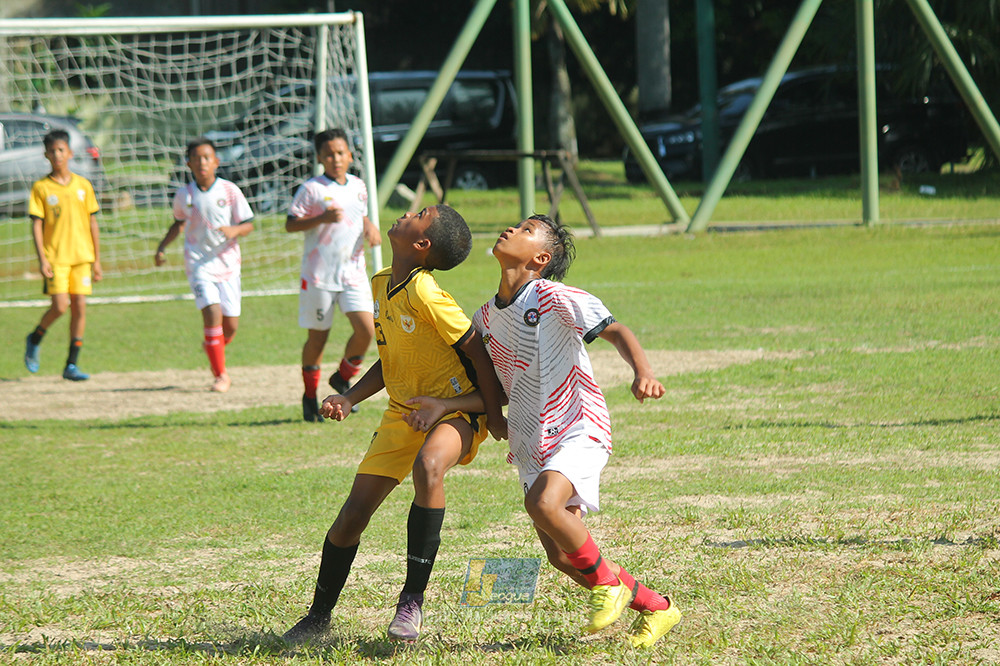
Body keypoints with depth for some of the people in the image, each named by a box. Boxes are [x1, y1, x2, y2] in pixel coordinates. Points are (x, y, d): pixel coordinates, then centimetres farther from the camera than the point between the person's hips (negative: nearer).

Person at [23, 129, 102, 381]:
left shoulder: (83, 185, 7)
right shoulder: (41, 188, 0)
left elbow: (92, 223, 11)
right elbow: (36, 225, -2)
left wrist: (97, 260, 9)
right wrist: (42, 258, -12)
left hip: (81, 256, 3)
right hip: (55, 257, -3)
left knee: (79, 306, -2)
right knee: (60, 305, -13)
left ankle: (72, 365, 3)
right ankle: (35, 339, 16)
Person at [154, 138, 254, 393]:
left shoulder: (230, 191, -4)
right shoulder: (184, 195, 1)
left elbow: (249, 224, -2)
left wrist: (234, 230, -23)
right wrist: (162, 246, 11)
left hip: (228, 263, 1)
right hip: (199, 264, -1)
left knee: (230, 324, 2)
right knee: (212, 313, -18)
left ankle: (212, 347, 39)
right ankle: (220, 374, -8)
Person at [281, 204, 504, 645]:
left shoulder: (424, 294, -22)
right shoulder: (380, 285, 3)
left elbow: (477, 351, -17)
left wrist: (498, 419, -13)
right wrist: (349, 400, 3)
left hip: (456, 407, -7)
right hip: (403, 412, 8)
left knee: (428, 466, -39)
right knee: (354, 513, 1)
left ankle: (412, 600, -32)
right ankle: (319, 616, 20)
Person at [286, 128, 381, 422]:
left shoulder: (358, 186, 10)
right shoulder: (311, 189, -8)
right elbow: (290, 224, -9)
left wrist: (370, 227, 6)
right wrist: (321, 219, -22)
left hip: (353, 273, 4)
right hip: (319, 274, -4)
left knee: (366, 329, -10)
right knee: (317, 337, 4)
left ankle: (343, 377, 16)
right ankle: (310, 396, 22)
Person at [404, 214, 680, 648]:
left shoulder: (554, 299, -11)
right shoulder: (487, 318, 9)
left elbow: (617, 332, -15)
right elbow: (495, 392, 13)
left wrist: (643, 372, -34)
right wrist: (445, 405, -2)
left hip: (579, 430, -7)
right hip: (531, 445, 7)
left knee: (543, 503, -33)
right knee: (561, 557, 1)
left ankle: (607, 581, -8)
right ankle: (655, 608, 18)